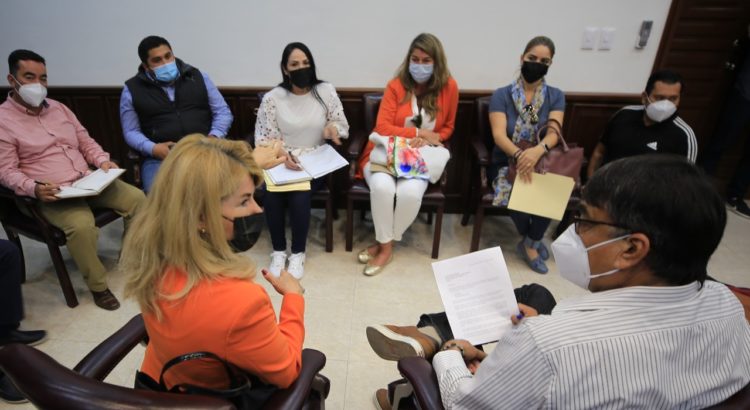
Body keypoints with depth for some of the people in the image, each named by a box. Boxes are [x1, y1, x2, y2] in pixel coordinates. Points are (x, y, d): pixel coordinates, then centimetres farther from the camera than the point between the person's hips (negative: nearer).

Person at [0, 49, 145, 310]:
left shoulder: (58, 108, 14)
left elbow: (86, 141, 18)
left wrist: (103, 161, -2)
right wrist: (35, 188, -27)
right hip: (50, 195, -6)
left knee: (136, 198, -11)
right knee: (82, 225, -34)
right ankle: (98, 285, -12)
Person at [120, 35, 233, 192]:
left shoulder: (198, 76, 14)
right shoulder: (132, 89, 11)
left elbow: (223, 112, 13)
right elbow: (131, 131, 11)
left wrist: (214, 137, -7)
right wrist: (153, 148, -11)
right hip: (161, 157, 0)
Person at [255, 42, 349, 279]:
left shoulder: (326, 91, 1)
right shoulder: (272, 98, -2)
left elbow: (343, 126, 6)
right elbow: (264, 139, -3)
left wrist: (333, 129, -18)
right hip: (281, 162, 1)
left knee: (300, 195, -28)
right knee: (271, 194, -27)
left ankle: (298, 253, -6)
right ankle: (278, 251, -4)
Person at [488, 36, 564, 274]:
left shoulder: (556, 97, 4)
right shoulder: (501, 95, -3)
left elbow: (554, 132, -13)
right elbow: (499, 135, -16)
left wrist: (538, 151, -37)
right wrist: (519, 155, -37)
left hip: (543, 163, 2)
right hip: (507, 162, -1)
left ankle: (529, 243, 0)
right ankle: (532, 241, 2)